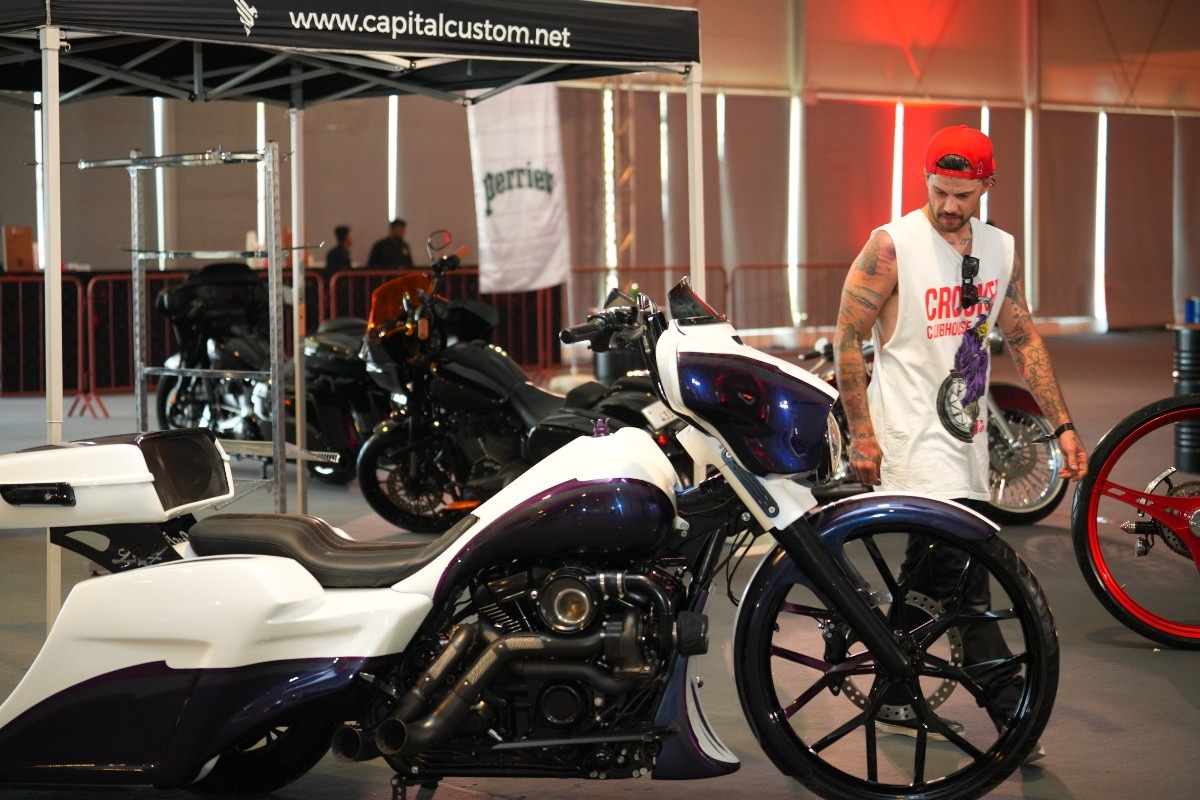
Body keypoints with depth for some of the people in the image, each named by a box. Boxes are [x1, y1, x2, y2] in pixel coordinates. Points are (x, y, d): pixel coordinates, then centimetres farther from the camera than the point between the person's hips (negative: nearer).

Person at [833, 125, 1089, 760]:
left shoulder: (1000, 250, 9)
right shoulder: (892, 247, -10)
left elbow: (1024, 339, 14)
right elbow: (846, 339, -8)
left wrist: (1062, 426, 7)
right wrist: (861, 434, -13)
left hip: (964, 433, 7)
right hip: (912, 438, -7)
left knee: (927, 577, 14)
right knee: (965, 576, -14)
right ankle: (1013, 713, -10)